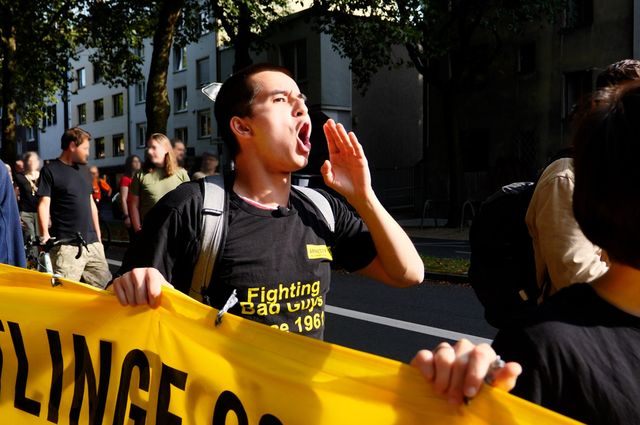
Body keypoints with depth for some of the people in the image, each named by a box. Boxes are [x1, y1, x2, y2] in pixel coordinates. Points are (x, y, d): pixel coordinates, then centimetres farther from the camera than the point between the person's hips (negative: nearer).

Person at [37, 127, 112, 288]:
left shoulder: (84, 169, 18)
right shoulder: (50, 170, -1)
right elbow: (44, 204, -8)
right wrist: (44, 234, -21)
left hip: (92, 242, 7)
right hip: (66, 245, -7)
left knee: (105, 285, 7)